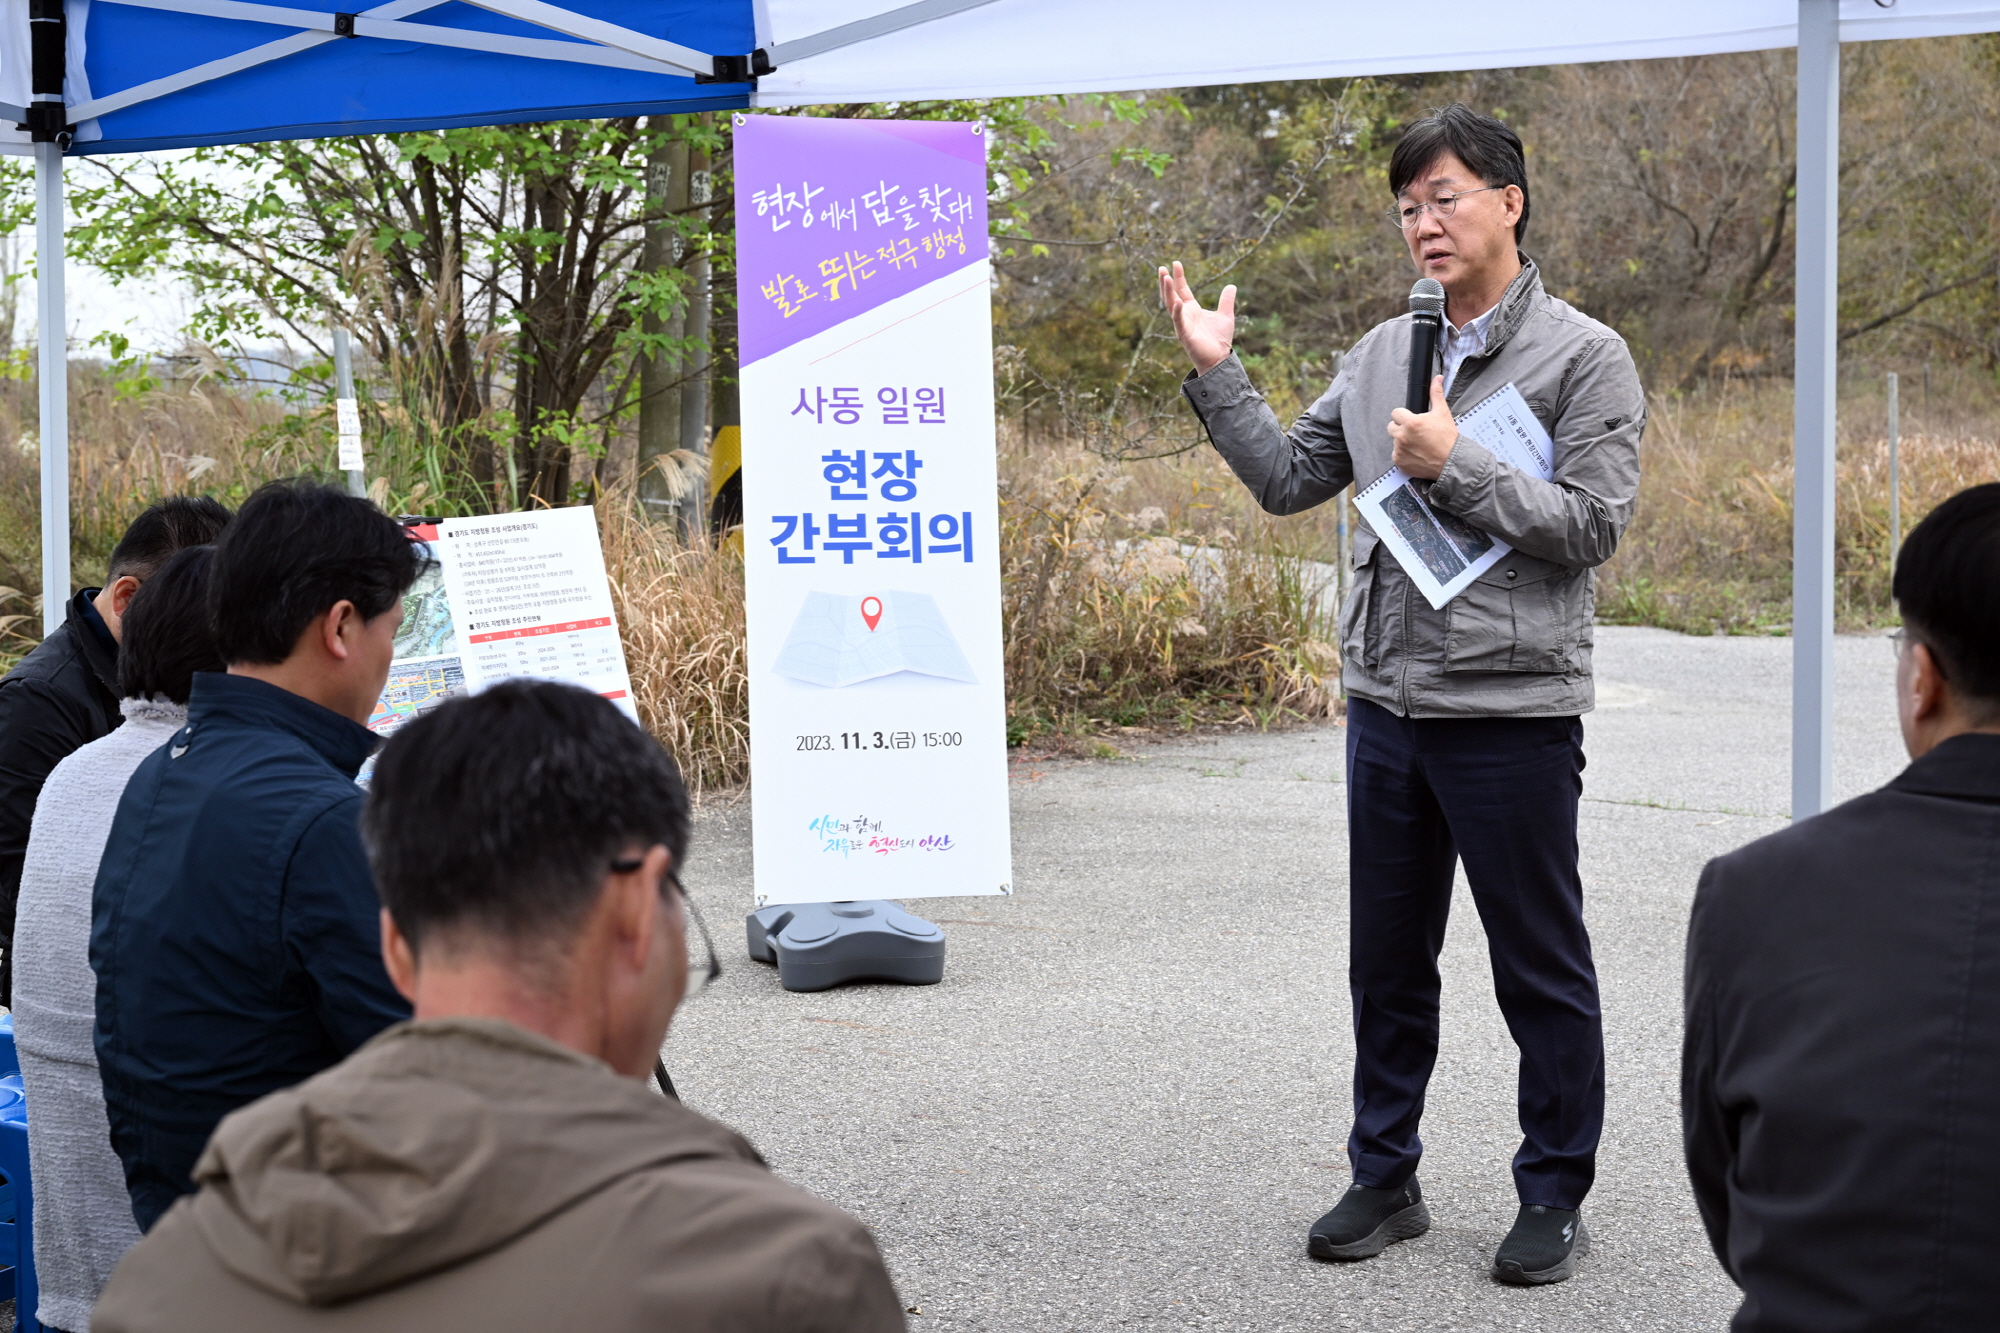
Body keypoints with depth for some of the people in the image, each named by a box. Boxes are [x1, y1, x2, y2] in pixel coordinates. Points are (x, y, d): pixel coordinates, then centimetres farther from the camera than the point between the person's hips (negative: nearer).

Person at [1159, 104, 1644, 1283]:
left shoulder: (1583, 357, -7)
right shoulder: (1384, 353, 11)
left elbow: (1592, 525, -14)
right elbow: (1289, 480, 13)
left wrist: (1455, 465, -17)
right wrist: (1218, 374, 4)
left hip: (1513, 711, -6)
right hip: (1388, 705, 6)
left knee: (1542, 969, 5)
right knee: (1389, 962, 15)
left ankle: (1555, 1197, 18)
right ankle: (1386, 1179, 28)